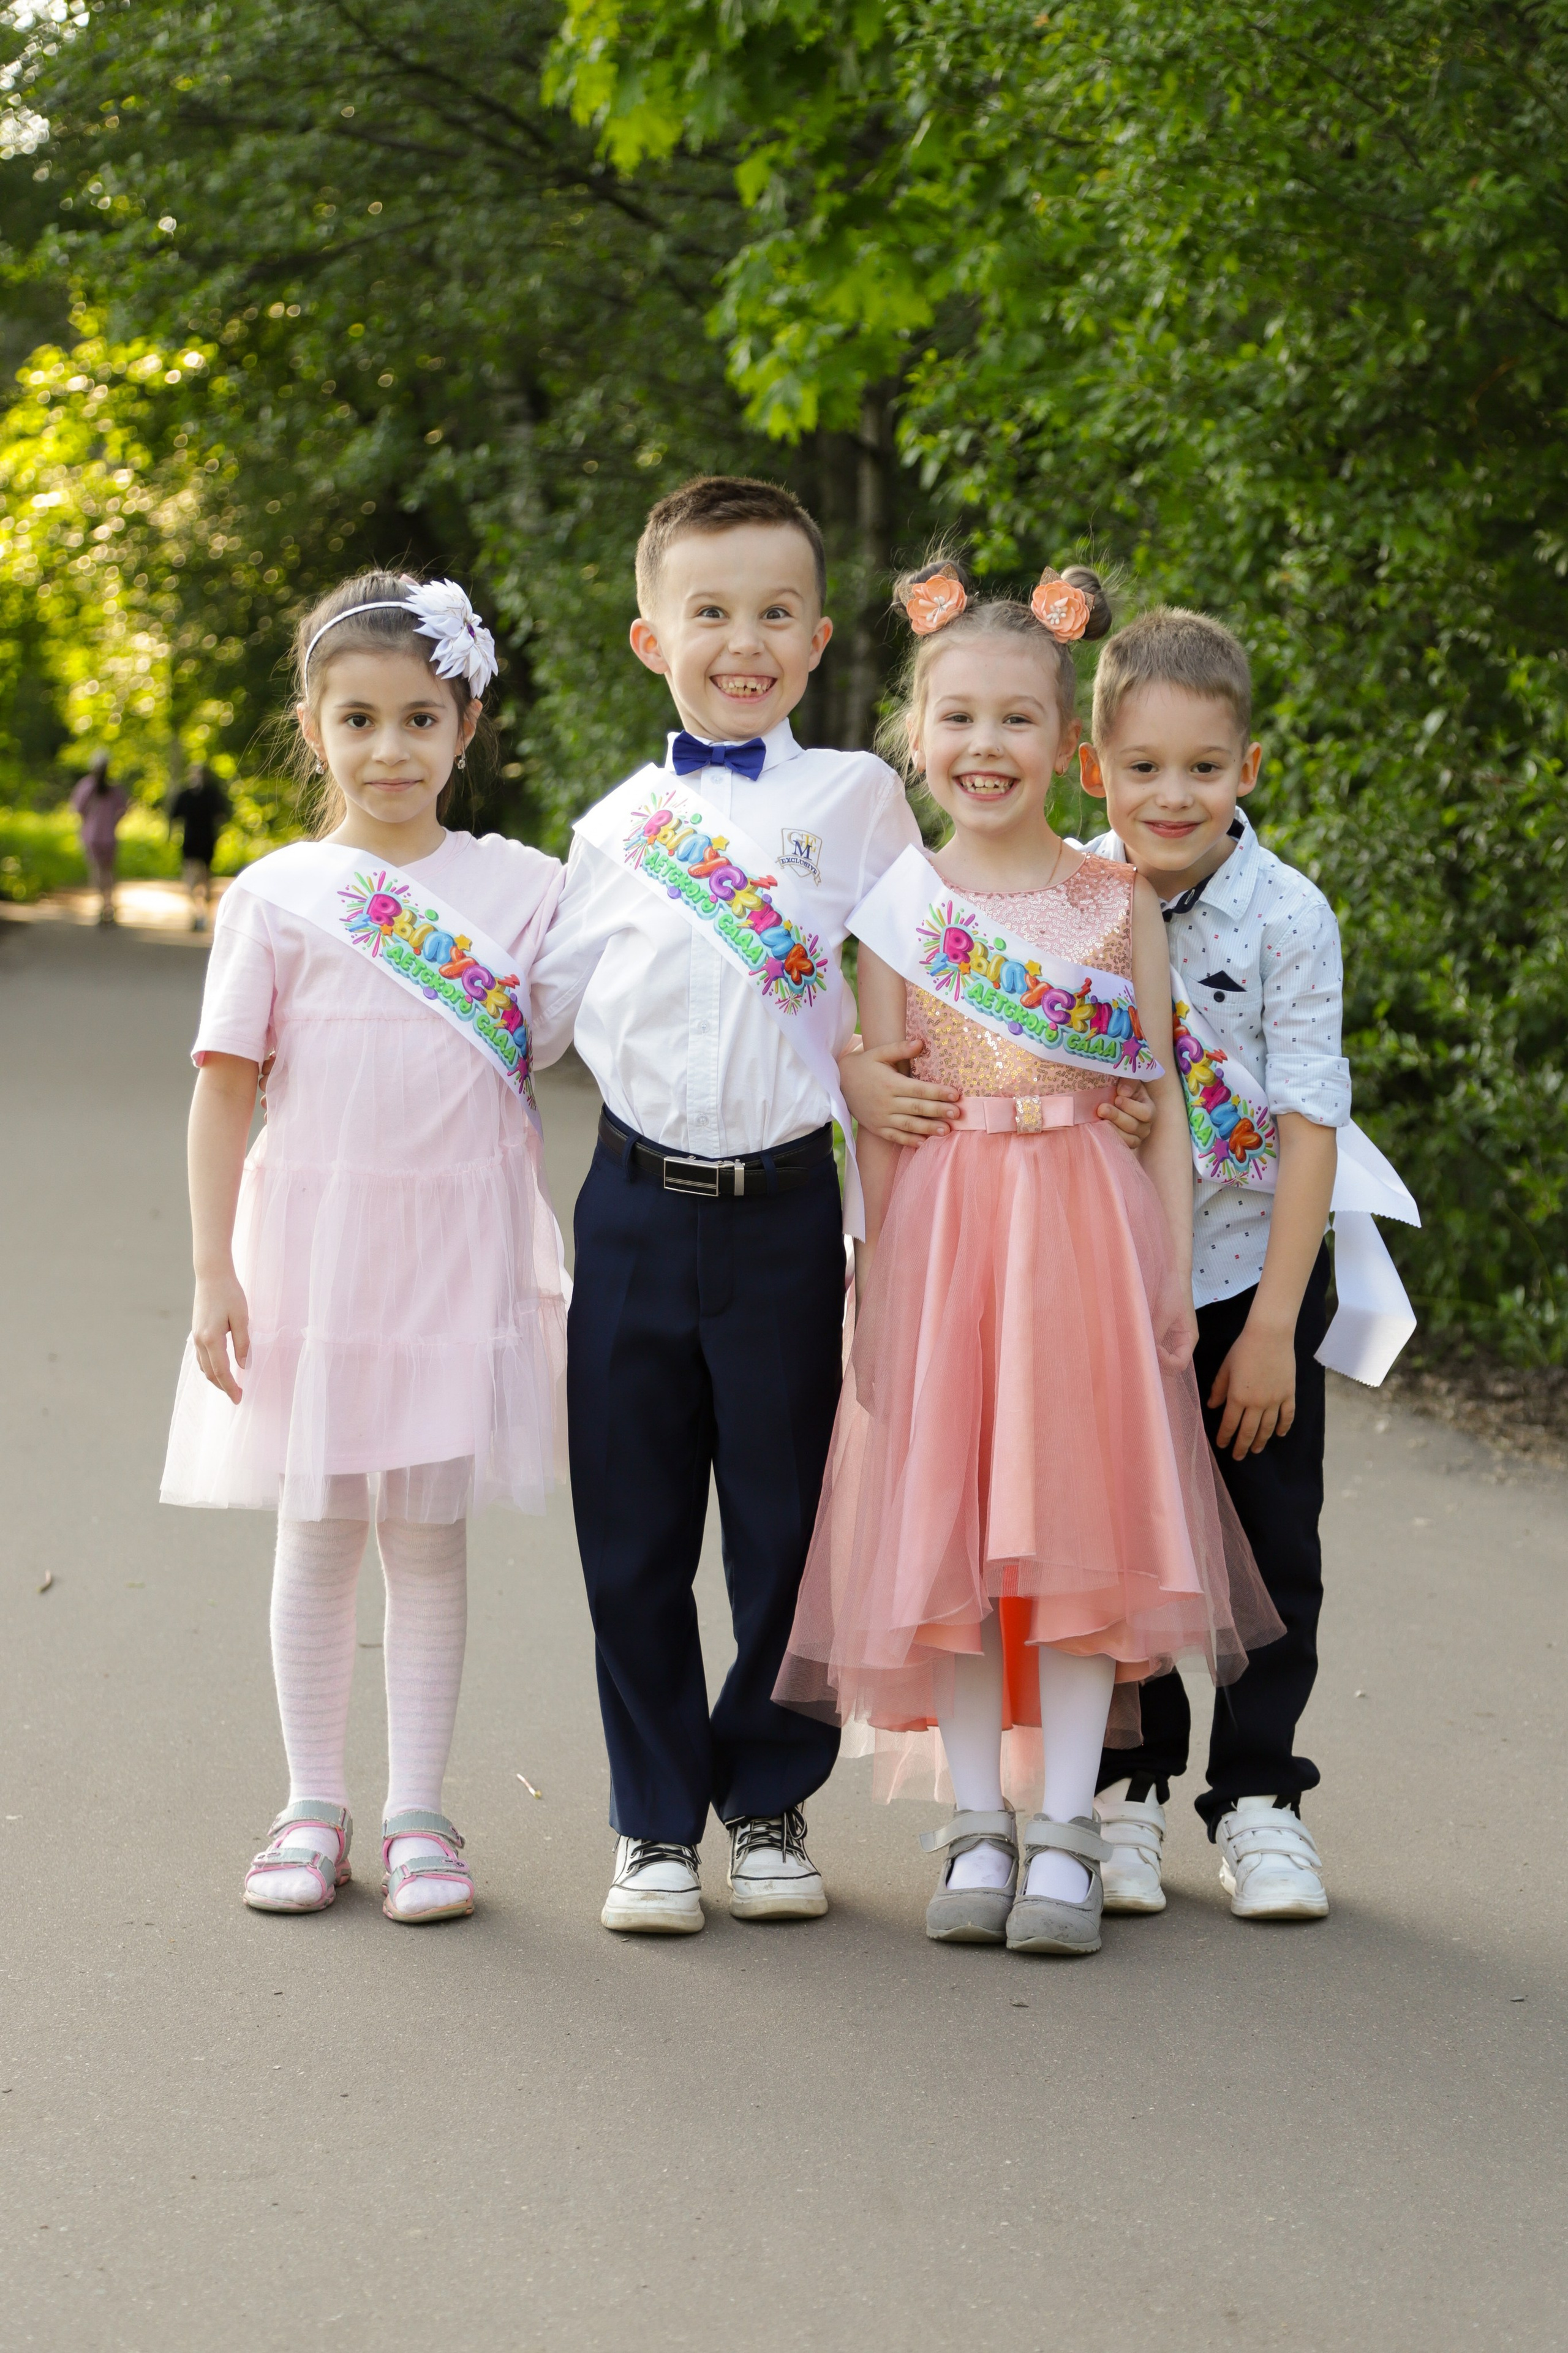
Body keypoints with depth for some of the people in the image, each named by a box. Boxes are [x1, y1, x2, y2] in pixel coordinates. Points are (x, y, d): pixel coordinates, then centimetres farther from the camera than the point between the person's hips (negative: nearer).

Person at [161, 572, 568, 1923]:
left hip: (459, 1243, 0)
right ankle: (314, 1807, 17)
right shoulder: (278, 897, 0)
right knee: (317, 1530, 6)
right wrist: (215, 1271, -4)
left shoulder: (525, 888, 4)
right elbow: (227, 1089, 0)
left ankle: (419, 1811, 13)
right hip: (313, 1238, 0)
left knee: (430, 1533, 5)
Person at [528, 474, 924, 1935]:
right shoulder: (620, 827, 8)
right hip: (638, 1200, 2)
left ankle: (770, 1807, 21)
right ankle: (655, 1824, 17)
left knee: (785, 1525, 6)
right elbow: (544, 1007, 15)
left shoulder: (855, 801, 4)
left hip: (787, 1204, -2)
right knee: (633, 1534, 5)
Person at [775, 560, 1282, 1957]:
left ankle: (1064, 1830, 5)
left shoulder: (1120, 901, 5)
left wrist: (1174, 1268, 0)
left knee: (1083, 1516, -1)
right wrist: (876, 1274, -2)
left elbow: (1159, 1097, 6)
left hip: (1089, 1227, 0)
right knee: (948, 1527, 1)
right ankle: (978, 1828, 10)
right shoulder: (901, 908, 4)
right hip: (942, 1231, 0)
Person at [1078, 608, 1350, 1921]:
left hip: (1250, 1281, -2)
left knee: (1269, 1551, 5)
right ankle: (1126, 1788, 22)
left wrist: (1272, 1325, -15)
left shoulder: (1286, 917, -13)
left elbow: (1309, 1123, -13)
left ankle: (1258, 1797, 18)